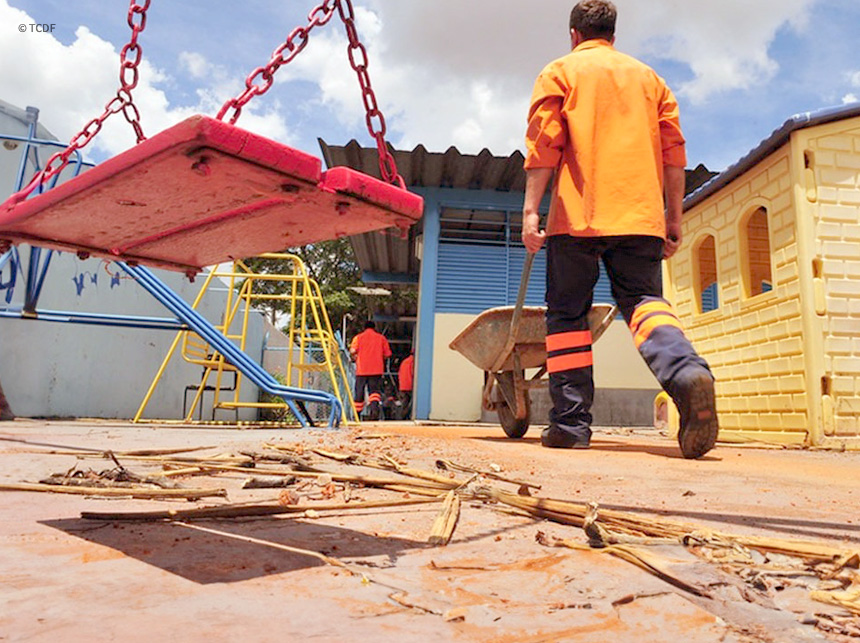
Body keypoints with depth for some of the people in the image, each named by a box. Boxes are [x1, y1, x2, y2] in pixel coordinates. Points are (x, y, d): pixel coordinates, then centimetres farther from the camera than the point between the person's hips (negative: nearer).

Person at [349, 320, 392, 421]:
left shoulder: (358, 337, 6)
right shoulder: (381, 338, 10)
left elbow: (352, 351, -8)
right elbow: (387, 354, 6)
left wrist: (355, 358, 12)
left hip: (362, 369, 0)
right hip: (377, 370, 0)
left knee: (359, 391, 8)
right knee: (375, 390, 2)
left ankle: (357, 415, 14)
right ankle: (375, 406, -26)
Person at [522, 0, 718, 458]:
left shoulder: (560, 72, 13)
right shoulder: (648, 77, 24)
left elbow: (544, 144, -3)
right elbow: (673, 152, 15)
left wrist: (530, 209, -7)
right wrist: (673, 218, 16)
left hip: (579, 214, -3)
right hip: (641, 214, 3)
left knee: (567, 314, 2)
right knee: (643, 300, 1)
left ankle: (570, 421, -2)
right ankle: (686, 370, -30)